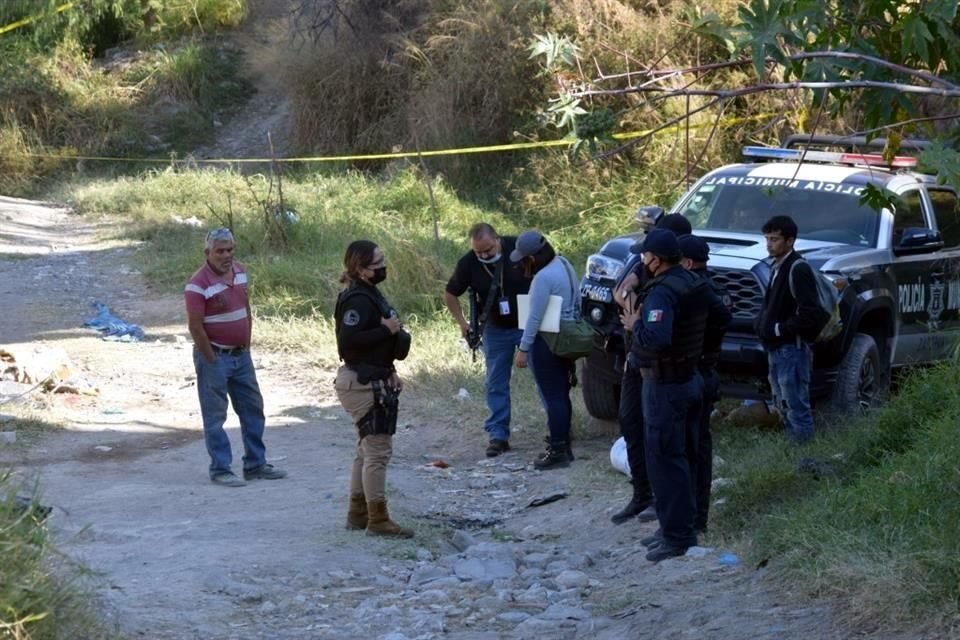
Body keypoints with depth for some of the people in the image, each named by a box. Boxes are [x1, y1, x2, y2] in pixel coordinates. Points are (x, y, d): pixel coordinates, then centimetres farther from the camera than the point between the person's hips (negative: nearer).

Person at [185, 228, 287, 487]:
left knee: (253, 409, 13)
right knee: (215, 415, 1)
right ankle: (220, 470, 8)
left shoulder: (239, 271, 5)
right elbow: (195, 326, -18)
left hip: (241, 355, 8)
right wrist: (212, 360, -14)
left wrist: (246, 346, 10)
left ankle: (255, 465, 23)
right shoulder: (199, 284, -18)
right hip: (214, 356, -8)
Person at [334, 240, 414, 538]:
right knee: (378, 451, -7)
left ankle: (358, 514, 25)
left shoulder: (369, 294, 13)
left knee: (367, 450, 17)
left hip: (371, 381, 11)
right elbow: (348, 339, -29)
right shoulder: (358, 299, -19)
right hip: (363, 383, -11)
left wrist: (389, 373, 17)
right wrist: (387, 330, -22)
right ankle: (378, 520, -3)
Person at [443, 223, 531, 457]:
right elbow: (450, 295, 3)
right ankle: (498, 435, 9)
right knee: (496, 385, 4)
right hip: (496, 331, 2)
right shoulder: (468, 264, -13)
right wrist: (462, 322, -6)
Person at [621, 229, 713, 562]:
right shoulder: (693, 285, 7)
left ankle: (677, 536, -2)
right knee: (680, 457, 17)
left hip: (665, 385, -10)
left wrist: (635, 325, -17)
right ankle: (678, 527, 26)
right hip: (689, 379, 10)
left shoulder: (663, 292, -23)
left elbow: (656, 338, -36)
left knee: (665, 460, -4)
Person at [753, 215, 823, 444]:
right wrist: (762, 322, 9)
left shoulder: (798, 269, -15)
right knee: (784, 407, 15)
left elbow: (809, 314, -21)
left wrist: (779, 329, -16)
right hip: (777, 348, 10)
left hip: (792, 348, -10)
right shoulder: (777, 267, 14)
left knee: (796, 407, -7)